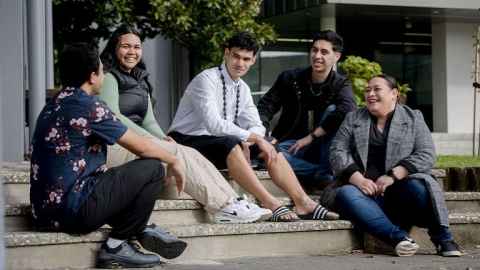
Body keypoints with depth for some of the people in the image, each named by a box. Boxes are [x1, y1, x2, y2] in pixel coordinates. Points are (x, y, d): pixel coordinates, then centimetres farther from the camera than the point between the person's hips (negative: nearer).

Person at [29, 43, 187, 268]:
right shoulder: (88, 106, -12)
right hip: (73, 211, -9)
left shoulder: (53, 106, 14)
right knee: (153, 168, -4)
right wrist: (173, 161, 13)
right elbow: (140, 147, -6)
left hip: (45, 213, 9)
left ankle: (142, 231, 18)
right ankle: (116, 246, 2)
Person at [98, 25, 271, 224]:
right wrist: (152, 140, -20)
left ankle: (233, 202, -26)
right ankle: (223, 207, -26)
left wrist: (162, 138, -6)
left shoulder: (141, 80, 23)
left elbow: (149, 121, 16)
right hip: (114, 146, -8)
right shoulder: (109, 78, -4)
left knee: (190, 154, -16)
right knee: (178, 153, -24)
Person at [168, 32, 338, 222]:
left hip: (222, 144, 8)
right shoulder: (206, 80, -16)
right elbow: (214, 124, -28)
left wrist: (245, 141, -15)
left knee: (268, 148, -6)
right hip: (187, 142, -8)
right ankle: (271, 205, -38)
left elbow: (256, 126, 8)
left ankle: (303, 202, -14)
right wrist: (251, 137, -26)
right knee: (231, 144, -35)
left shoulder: (243, 88, 10)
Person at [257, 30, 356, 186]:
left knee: (332, 110, -25)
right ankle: (323, 173, -29)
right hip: (291, 144, 1)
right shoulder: (290, 79, 3)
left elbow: (347, 111, -25)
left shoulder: (341, 85, -3)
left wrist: (311, 137, -27)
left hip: (319, 148, -1)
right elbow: (266, 106, 3)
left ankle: (325, 174, -28)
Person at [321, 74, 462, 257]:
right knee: (346, 194, -32)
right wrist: (358, 179, -14)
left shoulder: (413, 118, 12)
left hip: (399, 191, -1)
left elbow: (426, 156, -1)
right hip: (365, 188, 1)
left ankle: (443, 239, -24)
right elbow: (338, 152, 5)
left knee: (419, 187, -34)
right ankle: (398, 236, -41)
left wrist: (392, 176, -15)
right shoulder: (353, 119, 17)